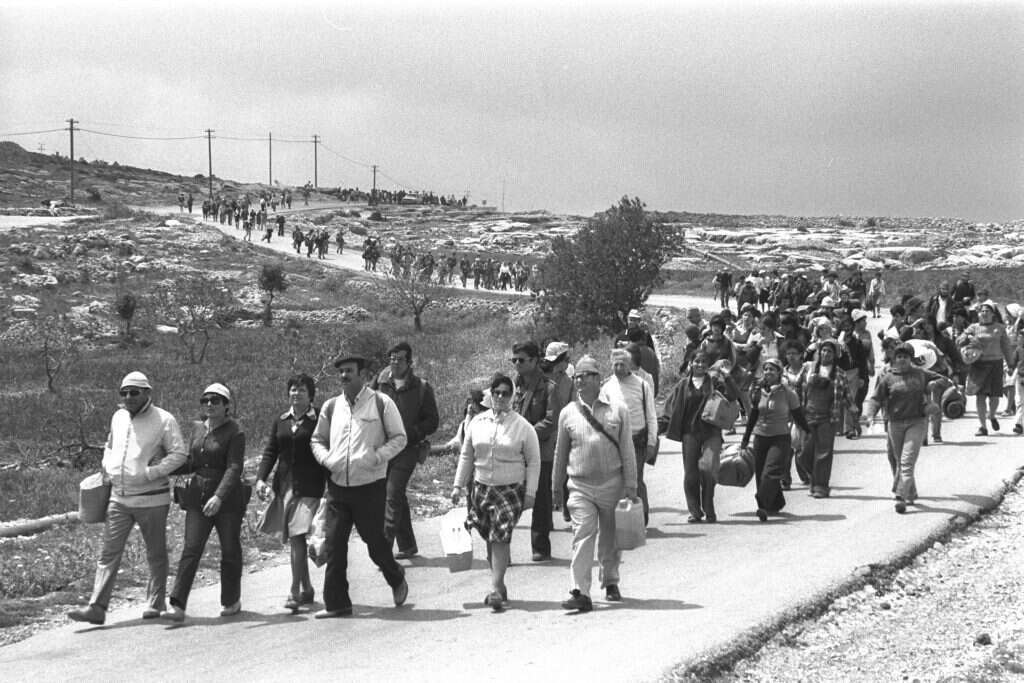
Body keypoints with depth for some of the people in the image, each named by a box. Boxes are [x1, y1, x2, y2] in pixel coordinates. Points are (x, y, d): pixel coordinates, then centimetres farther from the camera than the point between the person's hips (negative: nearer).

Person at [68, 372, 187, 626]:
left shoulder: (163, 420, -8)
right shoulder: (118, 417, 10)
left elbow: (178, 453, -11)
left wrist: (150, 474, -19)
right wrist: (107, 468, 8)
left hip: (151, 498, -5)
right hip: (119, 497, 5)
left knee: (156, 554, 8)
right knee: (109, 552, -3)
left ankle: (155, 603, 21)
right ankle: (97, 607, -6)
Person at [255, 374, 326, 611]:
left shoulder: (319, 420, -2)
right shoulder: (281, 421, 12)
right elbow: (270, 452, 13)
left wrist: (331, 485, -8)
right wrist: (261, 478, 0)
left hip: (309, 485, -6)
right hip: (285, 484, 6)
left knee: (297, 536, -15)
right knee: (292, 539, 9)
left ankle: (295, 592, -13)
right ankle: (306, 589, 22)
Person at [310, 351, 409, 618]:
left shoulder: (381, 403, -1)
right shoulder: (331, 406, 10)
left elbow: (399, 438, 1)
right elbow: (317, 439, 19)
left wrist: (376, 457, -14)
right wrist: (326, 459, -1)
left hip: (370, 485, -4)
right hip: (337, 484, 4)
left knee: (374, 540, 1)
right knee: (334, 544, 0)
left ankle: (396, 579, 31)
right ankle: (336, 603, 6)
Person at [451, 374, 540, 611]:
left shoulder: (523, 427, -2)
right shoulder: (477, 423, 7)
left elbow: (534, 462, 1)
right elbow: (466, 456, 14)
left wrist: (530, 493, -4)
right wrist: (458, 485, 10)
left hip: (511, 489, -4)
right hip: (482, 488, 4)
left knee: (500, 538, -15)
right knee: (490, 539, 8)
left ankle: (496, 589, -14)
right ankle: (499, 586, 19)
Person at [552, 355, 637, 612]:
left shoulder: (617, 410, 1)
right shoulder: (568, 413, 4)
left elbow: (627, 449, 2)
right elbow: (560, 452, 13)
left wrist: (630, 484, -2)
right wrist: (556, 485, 17)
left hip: (612, 482, 0)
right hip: (580, 485, 0)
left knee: (610, 536, 11)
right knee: (582, 536, -11)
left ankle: (610, 583, 32)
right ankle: (580, 593, -14)